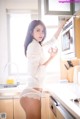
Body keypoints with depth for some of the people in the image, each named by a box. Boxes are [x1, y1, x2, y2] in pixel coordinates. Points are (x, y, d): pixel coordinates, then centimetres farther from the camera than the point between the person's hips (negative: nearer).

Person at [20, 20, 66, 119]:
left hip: (34, 92, 9)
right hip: (32, 93, -9)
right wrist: (50, 58, -17)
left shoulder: (36, 45, 16)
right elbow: (33, 72, -19)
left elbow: (53, 40, 31)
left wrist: (62, 25, 34)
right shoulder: (34, 45, -12)